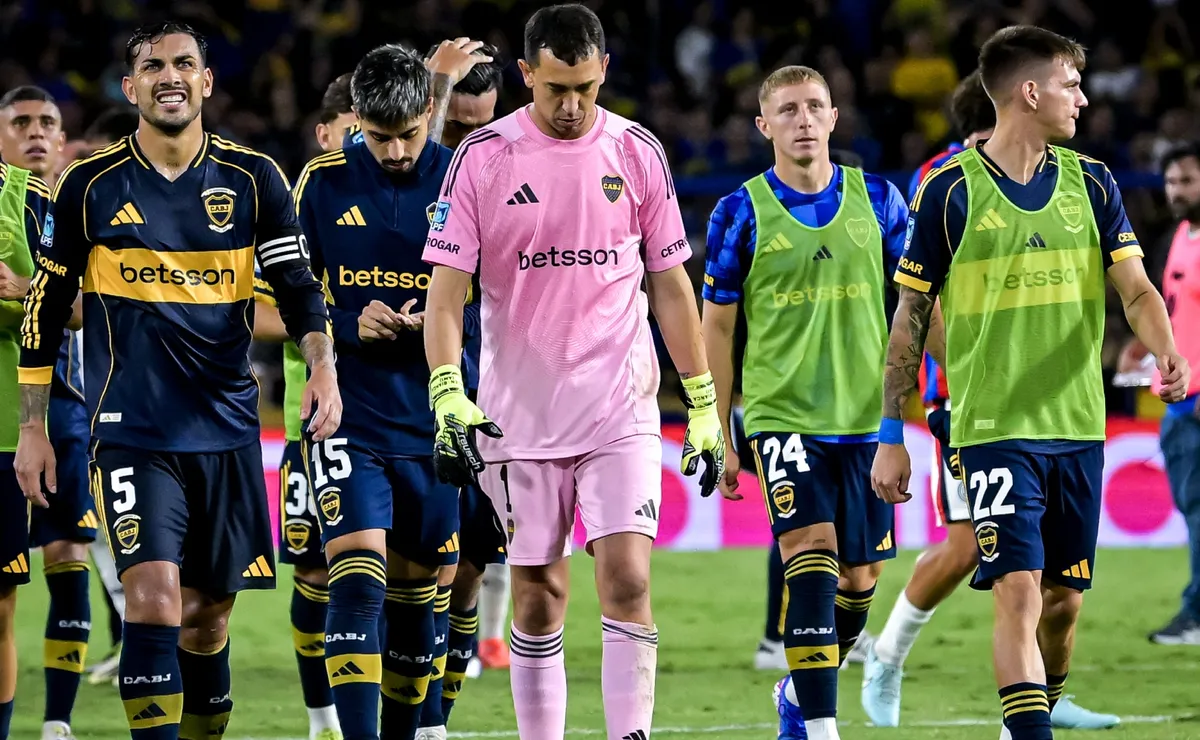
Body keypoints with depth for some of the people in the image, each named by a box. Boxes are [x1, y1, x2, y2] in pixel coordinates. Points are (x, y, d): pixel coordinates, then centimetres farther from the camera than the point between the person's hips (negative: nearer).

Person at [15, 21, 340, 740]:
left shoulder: (253, 177, 4)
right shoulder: (92, 185, 1)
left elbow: (297, 283, 4)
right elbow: (46, 309, 8)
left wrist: (323, 366, -14)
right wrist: (32, 426, 6)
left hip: (227, 430, 2)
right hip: (132, 431, -2)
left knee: (208, 616, 8)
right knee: (155, 594, -18)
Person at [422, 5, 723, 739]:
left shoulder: (637, 153, 4)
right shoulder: (483, 157, -2)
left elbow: (671, 286, 10)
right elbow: (446, 290, -5)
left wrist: (704, 404, 8)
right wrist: (448, 394, -18)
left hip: (621, 410, 0)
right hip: (519, 415, 0)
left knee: (628, 582, -12)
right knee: (538, 596, 5)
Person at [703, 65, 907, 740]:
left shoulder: (879, 200, 4)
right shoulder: (742, 213, -2)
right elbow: (718, 326, 5)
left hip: (868, 414, 3)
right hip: (782, 412, -3)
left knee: (860, 574, 8)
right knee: (812, 550, -19)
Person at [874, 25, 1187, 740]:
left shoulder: (1091, 182, 8)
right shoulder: (952, 190, -4)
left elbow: (1135, 287, 1)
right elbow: (911, 316, 1)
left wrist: (1168, 351, -21)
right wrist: (891, 435, 0)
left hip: (1080, 428, 4)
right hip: (994, 430, -4)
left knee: (1063, 600, 8)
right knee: (1020, 590, -14)